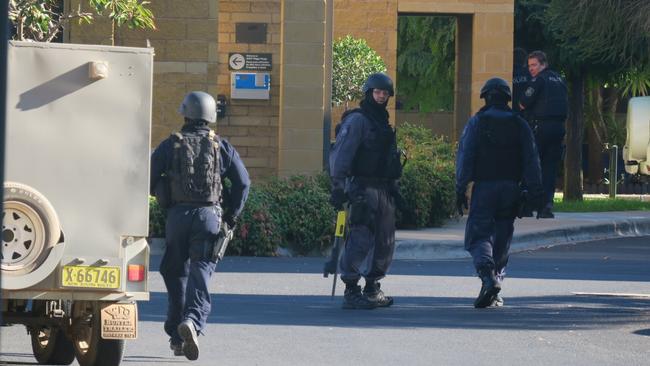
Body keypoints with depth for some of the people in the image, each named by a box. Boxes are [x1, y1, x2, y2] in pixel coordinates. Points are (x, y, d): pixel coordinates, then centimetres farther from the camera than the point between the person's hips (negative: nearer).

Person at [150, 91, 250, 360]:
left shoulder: (170, 146, 4)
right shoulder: (221, 147, 6)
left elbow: (149, 179, 1)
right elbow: (243, 182, 4)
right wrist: (232, 215, 12)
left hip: (177, 215, 1)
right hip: (208, 216, -1)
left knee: (176, 276, 13)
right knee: (200, 274, -8)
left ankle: (176, 337, 17)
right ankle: (192, 321, -32)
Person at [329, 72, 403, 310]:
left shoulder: (383, 123, 21)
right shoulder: (356, 120, -6)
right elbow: (340, 154, -13)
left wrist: (393, 187, 24)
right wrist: (338, 187, -20)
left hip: (383, 190, 9)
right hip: (363, 189, -9)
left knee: (385, 242, 10)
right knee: (361, 238, -14)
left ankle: (372, 288, 19)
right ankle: (351, 292, -13)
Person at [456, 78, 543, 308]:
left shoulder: (477, 122, 1)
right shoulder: (520, 125, 8)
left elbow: (465, 157, -5)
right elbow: (531, 161, 3)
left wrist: (461, 189, -5)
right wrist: (534, 192, 3)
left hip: (484, 186, -3)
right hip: (510, 187, 3)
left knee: (478, 237, -3)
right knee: (501, 240, 11)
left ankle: (488, 276, -27)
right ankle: (495, 287, 11)